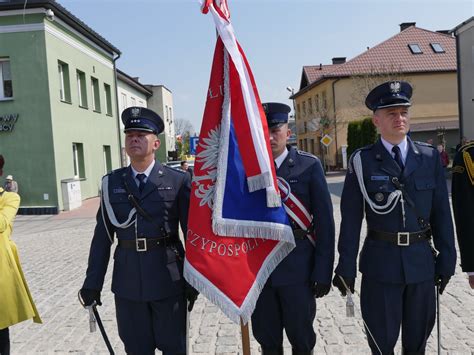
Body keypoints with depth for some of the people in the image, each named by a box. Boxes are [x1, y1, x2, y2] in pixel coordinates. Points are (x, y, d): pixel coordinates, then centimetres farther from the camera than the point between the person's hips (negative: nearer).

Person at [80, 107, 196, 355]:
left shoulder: (178, 181, -4)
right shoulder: (112, 183, 4)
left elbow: (192, 233, -3)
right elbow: (102, 236, 4)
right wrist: (93, 282, 5)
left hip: (168, 280, -2)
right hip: (127, 281, 3)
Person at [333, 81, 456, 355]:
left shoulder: (430, 157, 3)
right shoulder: (363, 161, -6)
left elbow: (442, 212, 5)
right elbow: (351, 218, -7)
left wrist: (447, 259, 4)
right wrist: (346, 267, -5)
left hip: (422, 261, 3)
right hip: (381, 262, -2)